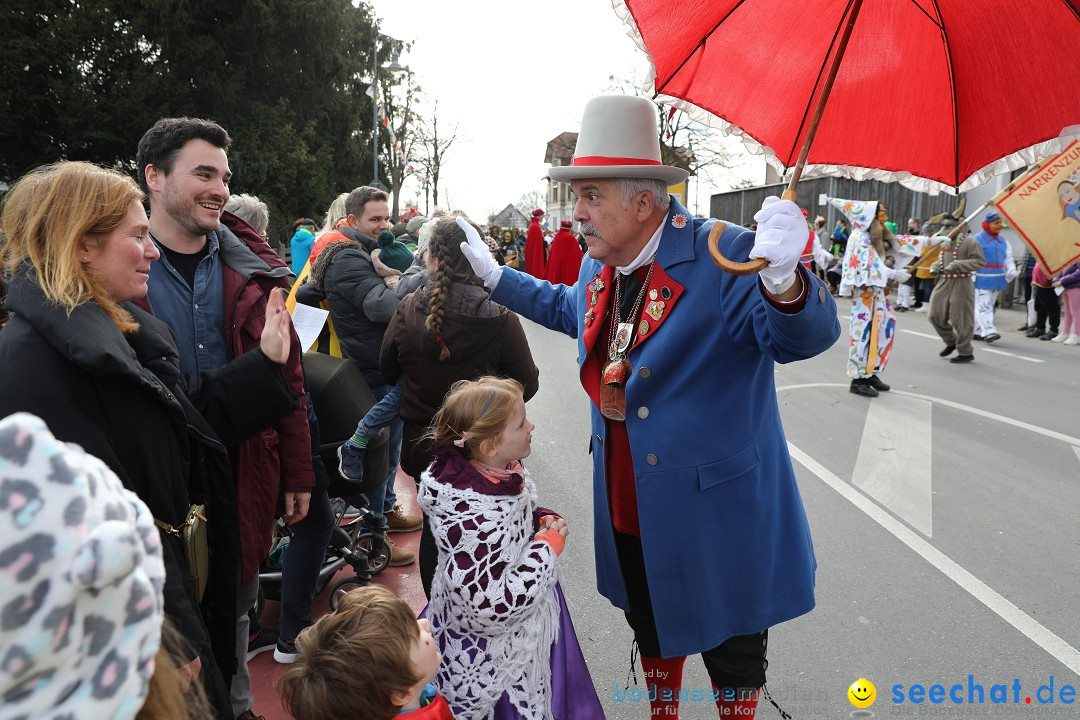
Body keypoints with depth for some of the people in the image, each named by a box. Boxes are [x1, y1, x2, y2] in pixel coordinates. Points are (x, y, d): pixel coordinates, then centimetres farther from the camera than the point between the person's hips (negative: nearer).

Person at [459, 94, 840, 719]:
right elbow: (573, 310, 23)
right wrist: (494, 275, 24)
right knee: (651, 625, 28)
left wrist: (782, 278, -51)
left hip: (713, 509, -7)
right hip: (628, 508, 7)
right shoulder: (599, 265, 1)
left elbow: (806, 337, -29)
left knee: (732, 651, 15)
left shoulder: (722, 255, -22)